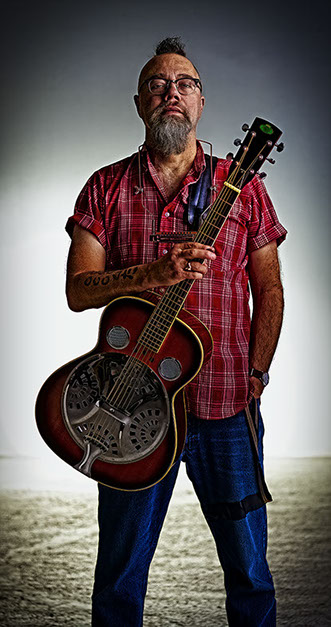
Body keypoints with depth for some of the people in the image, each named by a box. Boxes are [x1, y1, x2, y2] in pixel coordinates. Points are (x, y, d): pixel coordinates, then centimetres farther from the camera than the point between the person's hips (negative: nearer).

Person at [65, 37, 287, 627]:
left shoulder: (243, 187, 7)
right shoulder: (106, 187, 6)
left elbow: (269, 291, 9)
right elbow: (78, 290, -3)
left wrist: (254, 376, -1)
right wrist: (158, 273, -19)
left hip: (226, 406, 0)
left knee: (248, 566, 8)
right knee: (120, 569, 10)